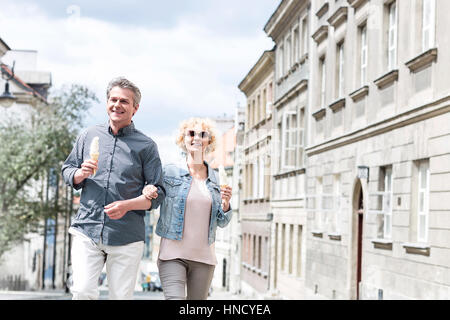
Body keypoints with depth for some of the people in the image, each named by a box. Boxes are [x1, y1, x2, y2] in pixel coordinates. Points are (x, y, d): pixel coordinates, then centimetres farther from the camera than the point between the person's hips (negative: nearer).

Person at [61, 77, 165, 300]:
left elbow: (157, 193, 2)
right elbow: (67, 171, 19)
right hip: (87, 230, 1)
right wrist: (81, 174, -5)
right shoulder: (88, 136, 12)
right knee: (83, 292, -12)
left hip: (127, 238, -1)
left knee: (121, 296, 1)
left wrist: (127, 205, -15)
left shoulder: (146, 146, 4)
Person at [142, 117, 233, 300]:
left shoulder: (215, 179, 10)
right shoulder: (169, 172, 0)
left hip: (204, 257, 3)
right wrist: (147, 191, -8)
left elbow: (222, 222, 13)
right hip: (173, 254, -3)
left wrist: (225, 203, -6)